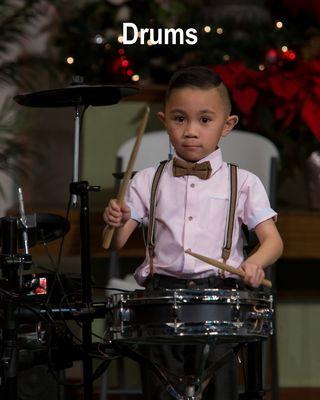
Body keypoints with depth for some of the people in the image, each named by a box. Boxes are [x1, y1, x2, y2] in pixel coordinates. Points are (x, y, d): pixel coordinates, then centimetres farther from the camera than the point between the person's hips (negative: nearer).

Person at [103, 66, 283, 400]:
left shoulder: (243, 183, 8)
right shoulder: (147, 182, 12)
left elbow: (272, 240, 3)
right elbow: (116, 244, 9)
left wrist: (256, 262, -18)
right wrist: (116, 221, -13)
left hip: (220, 288, -1)